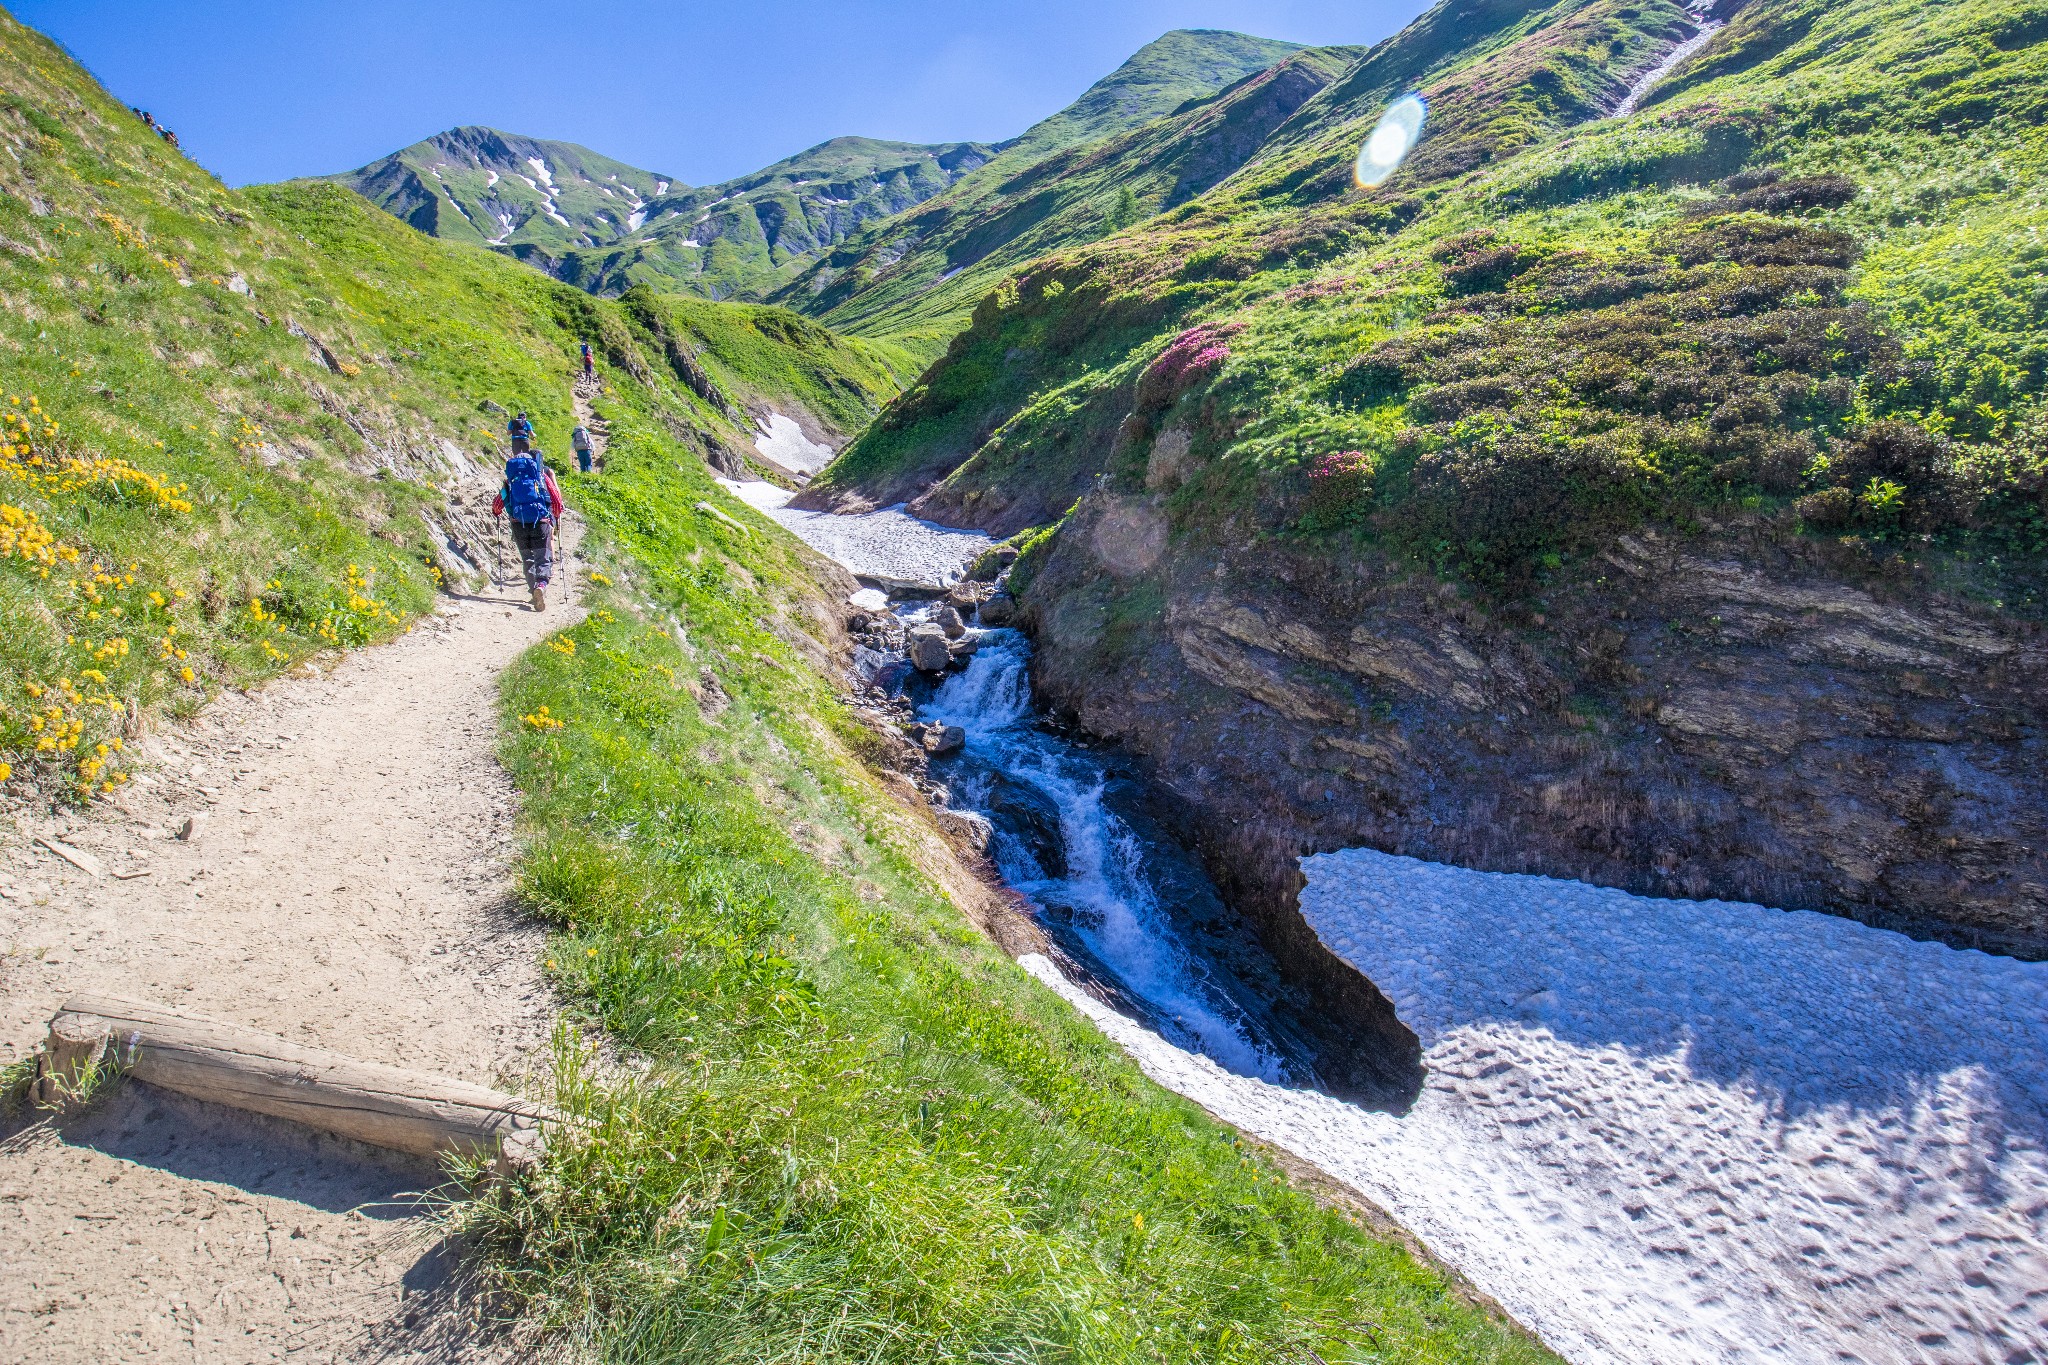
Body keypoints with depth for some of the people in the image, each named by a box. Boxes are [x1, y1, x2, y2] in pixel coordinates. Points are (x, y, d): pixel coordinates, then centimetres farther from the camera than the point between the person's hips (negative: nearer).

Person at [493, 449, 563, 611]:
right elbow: (557, 500, 8)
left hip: (518, 524, 2)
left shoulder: (510, 481, 15)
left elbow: (497, 504, 15)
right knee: (543, 558, -3)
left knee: (527, 559, 17)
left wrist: (497, 513, 37)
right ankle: (541, 584, -29)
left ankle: (534, 588, 10)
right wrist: (557, 516, 26)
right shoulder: (542, 476, 12)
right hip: (541, 523, -2)